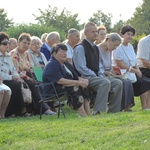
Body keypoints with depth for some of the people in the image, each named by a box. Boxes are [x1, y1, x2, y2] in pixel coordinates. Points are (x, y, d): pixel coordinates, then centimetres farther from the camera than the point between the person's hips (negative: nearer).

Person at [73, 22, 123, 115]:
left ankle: (113, 110, -10)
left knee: (118, 83, -10)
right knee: (105, 82, -34)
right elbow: (81, 68, -13)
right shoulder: (80, 48, -7)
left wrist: (101, 75, 6)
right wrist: (95, 76, -14)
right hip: (86, 78, -9)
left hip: (96, 77, 9)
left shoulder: (96, 48, 20)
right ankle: (98, 111, -38)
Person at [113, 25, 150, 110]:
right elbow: (120, 65, -16)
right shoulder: (119, 49, -11)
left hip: (134, 72, 8)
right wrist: (135, 71, -11)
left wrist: (138, 70, -3)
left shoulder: (130, 46, 15)